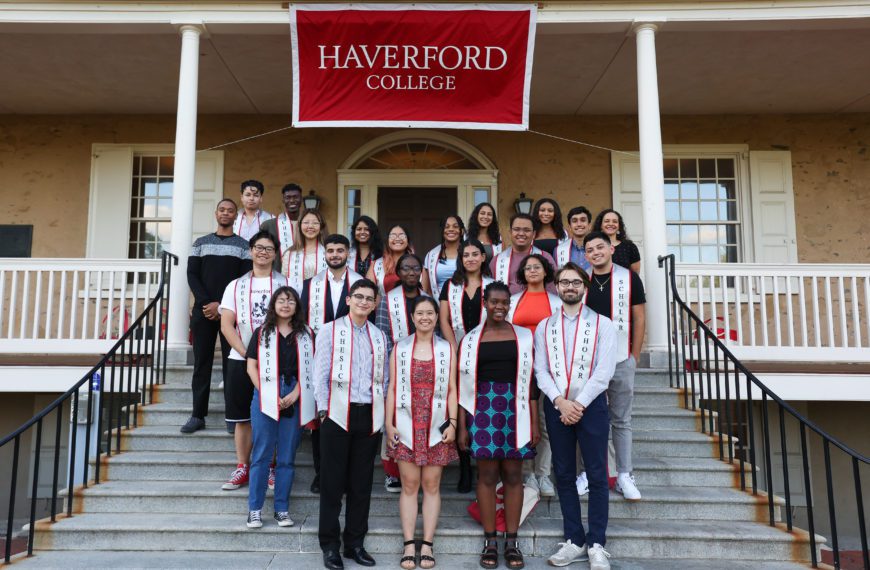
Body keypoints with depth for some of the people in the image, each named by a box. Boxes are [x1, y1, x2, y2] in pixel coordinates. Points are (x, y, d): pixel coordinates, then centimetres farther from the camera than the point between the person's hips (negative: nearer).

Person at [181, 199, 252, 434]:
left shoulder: (243, 245, 7)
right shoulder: (201, 243, 13)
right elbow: (192, 275, 5)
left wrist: (222, 305, -11)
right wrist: (206, 303, -10)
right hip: (203, 310, 2)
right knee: (202, 362, 3)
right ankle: (198, 415, 7)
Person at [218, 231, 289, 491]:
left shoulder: (285, 284, 6)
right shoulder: (236, 286, 9)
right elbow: (226, 325, 2)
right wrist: (247, 354, -10)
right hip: (241, 360, 2)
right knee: (243, 417, 6)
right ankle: (242, 468, 16)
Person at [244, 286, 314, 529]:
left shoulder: (306, 334, 9)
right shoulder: (262, 333, 8)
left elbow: (310, 368, 3)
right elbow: (252, 366, 3)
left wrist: (295, 394, -9)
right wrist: (266, 394, -8)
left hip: (295, 399, 1)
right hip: (266, 397, -1)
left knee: (287, 457, 6)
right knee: (261, 455, 1)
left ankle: (282, 509, 15)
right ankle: (255, 509, 9)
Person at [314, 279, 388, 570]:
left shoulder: (379, 336, 12)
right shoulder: (330, 331, 1)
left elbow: (384, 378, 13)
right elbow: (320, 374, -2)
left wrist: (382, 414, 6)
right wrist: (324, 410, -8)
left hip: (369, 416, 3)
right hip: (338, 415, -3)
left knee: (362, 483, 9)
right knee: (333, 481, 4)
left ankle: (355, 542, 21)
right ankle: (330, 544, 15)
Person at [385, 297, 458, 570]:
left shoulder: (447, 349, 5)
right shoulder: (400, 348, 5)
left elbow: (452, 389, 4)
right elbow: (392, 388, 4)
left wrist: (453, 423, -4)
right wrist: (389, 423, -2)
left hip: (436, 427, 0)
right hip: (407, 427, 0)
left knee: (432, 485, 4)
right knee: (409, 485, 3)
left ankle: (427, 545, 11)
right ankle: (409, 545, 10)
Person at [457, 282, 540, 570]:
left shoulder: (523, 336, 6)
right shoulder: (471, 339, 5)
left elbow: (530, 381, 6)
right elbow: (464, 385, 5)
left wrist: (534, 422, 2)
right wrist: (462, 426, 1)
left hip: (515, 410, 1)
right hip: (482, 411, 0)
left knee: (513, 475, 5)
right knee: (487, 474, 3)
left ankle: (511, 541, 15)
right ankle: (489, 541, 13)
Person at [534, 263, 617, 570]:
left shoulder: (602, 324, 0)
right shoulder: (544, 327, 8)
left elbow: (604, 372, -8)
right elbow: (541, 371, 1)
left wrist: (579, 404, -13)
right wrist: (561, 402, -13)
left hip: (591, 404, -2)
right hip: (556, 406, 3)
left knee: (597, 475, 0)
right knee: (564, 475, 8)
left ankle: (596, 544, 9)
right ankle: (574, 541, 18)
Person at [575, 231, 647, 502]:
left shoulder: (629, 278, 0)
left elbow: (639, 318, 3)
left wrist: (634, 357, 0)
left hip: (621, 360, -1)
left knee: (621, 420, 8)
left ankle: (624, 476, 16)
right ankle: (589, 472, 19)